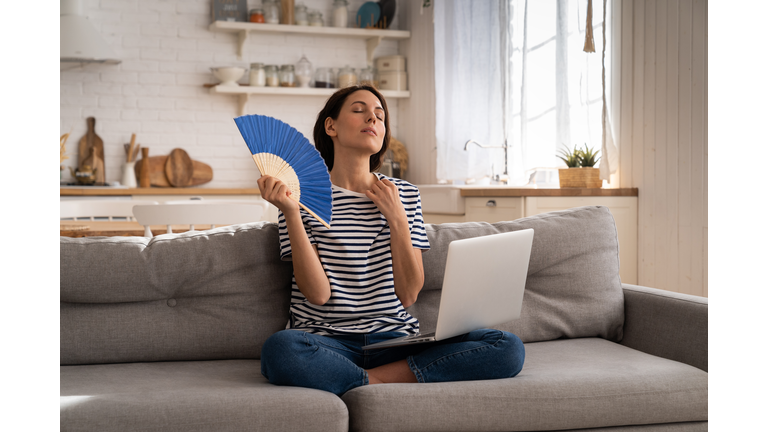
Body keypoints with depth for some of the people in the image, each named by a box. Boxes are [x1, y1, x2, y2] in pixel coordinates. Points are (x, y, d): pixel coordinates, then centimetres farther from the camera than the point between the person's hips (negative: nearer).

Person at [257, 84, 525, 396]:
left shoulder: (405, 195, 12)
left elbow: (408, 295, 4)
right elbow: (318, 294, -9)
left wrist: (396, 220, -4)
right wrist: (290, 213, -16)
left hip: (395, 338, 4)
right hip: (328, 341, -3)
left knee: (509, 347, -18)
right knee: (279, 349, -39)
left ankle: (373, 380, -16)